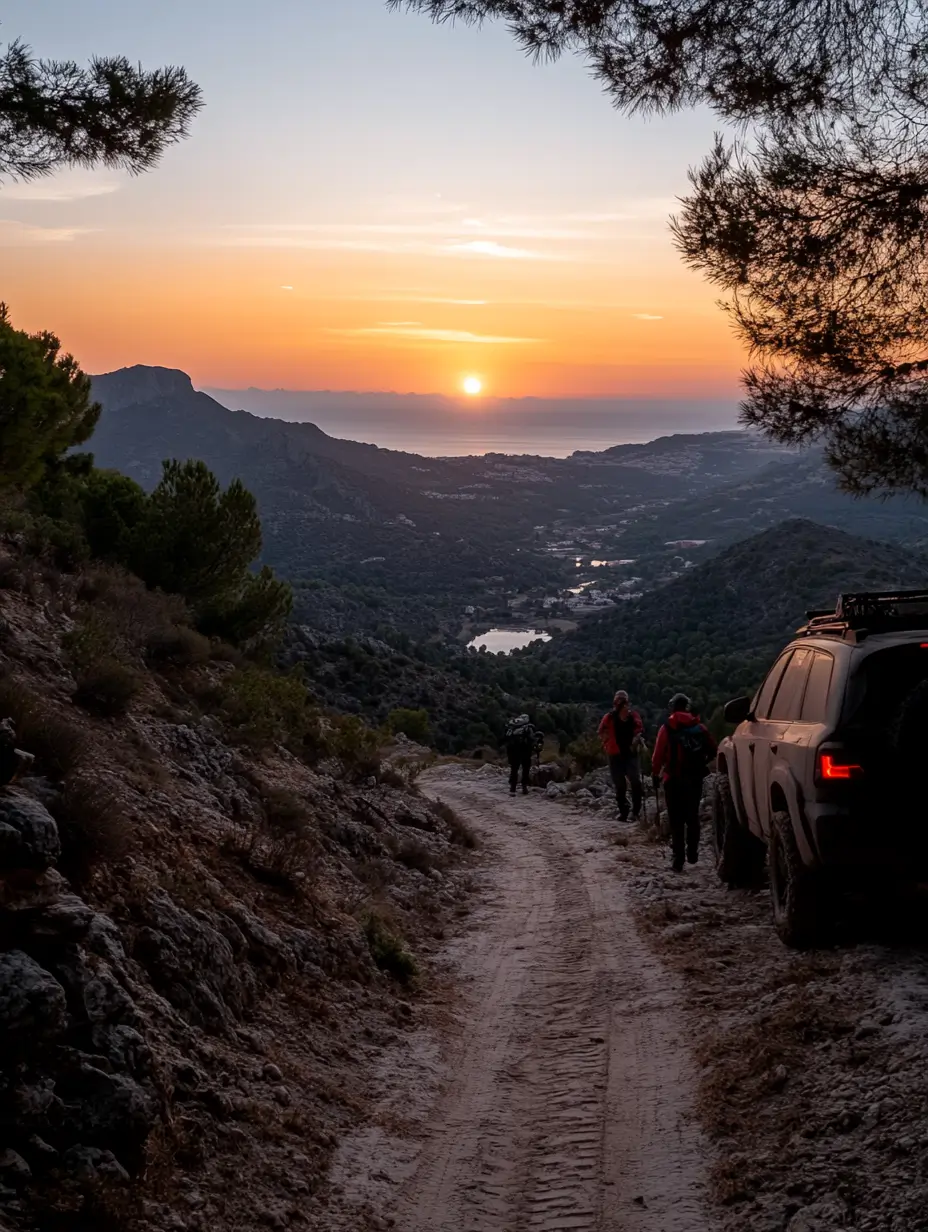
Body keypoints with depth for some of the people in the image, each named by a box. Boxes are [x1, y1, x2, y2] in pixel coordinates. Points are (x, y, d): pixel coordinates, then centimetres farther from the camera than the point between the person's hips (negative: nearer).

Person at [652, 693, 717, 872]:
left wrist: (656, 774, 1)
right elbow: (712, 751, 5)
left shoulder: (667, 729, -7)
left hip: (673, 780, -3)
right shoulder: (699, 727, 2)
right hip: (695, 779, 3)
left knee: (676, 820, 1)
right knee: (692, 817, 18)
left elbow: (658, 755, -10)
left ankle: (678, 859, -4)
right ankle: (692, 853, 21)